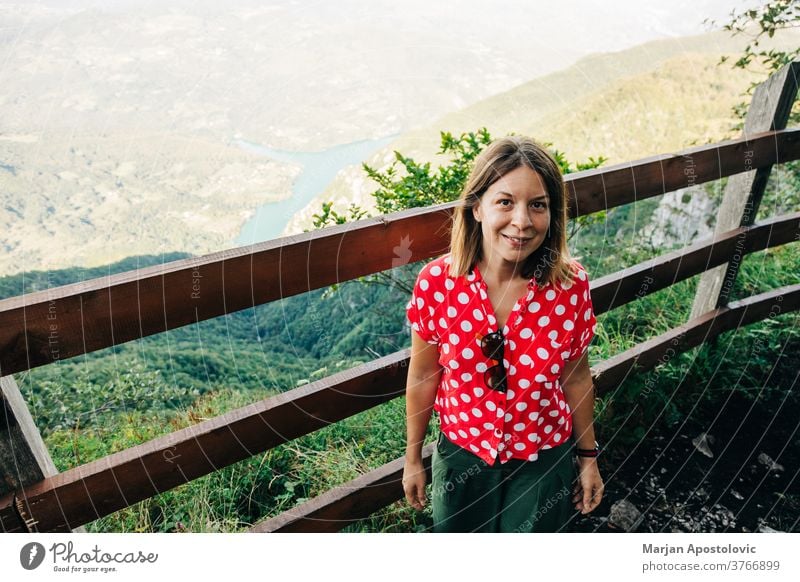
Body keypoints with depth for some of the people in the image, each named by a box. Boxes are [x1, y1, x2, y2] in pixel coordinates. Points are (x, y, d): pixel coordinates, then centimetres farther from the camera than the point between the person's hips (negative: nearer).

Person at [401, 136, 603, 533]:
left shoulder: (571, 285, -20)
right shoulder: (437, 281, -22)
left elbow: (576, 377, -5)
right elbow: (423, 376, -9)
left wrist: (588, 457, 6)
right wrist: (412, 459, 2)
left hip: (543, 458, 0)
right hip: (462, 455, 1)